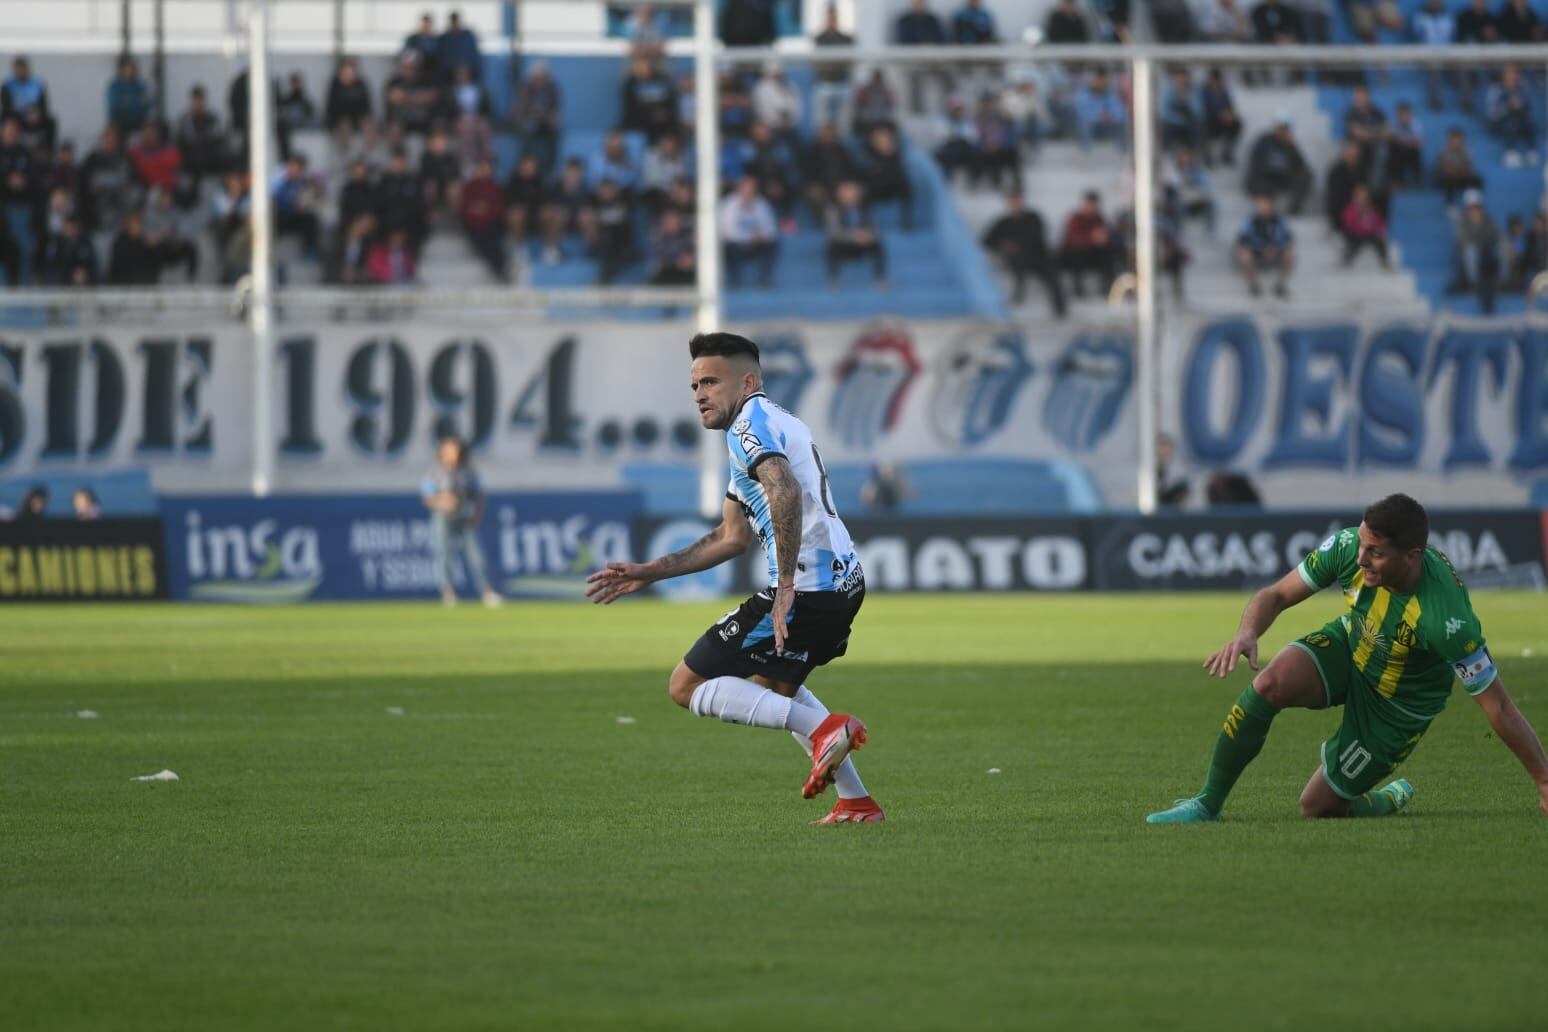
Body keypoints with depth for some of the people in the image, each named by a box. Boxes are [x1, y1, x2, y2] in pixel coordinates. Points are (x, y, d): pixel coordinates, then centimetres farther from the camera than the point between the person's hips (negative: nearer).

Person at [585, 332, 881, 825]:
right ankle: (857, 802, 27)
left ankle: (823, 728, -17)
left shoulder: (751, 421, -8)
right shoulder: (772, 424, 24)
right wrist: (647, 573, 28)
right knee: (770, 684, 34)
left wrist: (786, 587, -28)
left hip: (807, 590, -10)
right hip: (845, 582, 10)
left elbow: (786, 492, -28)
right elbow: (733, 537, 29)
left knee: (687, 686, -4)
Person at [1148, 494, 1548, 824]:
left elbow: (1499, 708, -29)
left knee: (1317, 808, -1)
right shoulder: (1347, 547, -25)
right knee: (1270, 684, -28)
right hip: (1348, 646, 4)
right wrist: (1247, 632, -34)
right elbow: (1275, 596, -11)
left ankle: (1389, 800, 34)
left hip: (1399, 703, -3)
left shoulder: (1445, 619, -38)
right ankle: (1207, 805, -11)